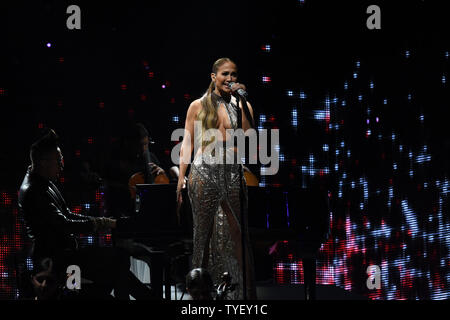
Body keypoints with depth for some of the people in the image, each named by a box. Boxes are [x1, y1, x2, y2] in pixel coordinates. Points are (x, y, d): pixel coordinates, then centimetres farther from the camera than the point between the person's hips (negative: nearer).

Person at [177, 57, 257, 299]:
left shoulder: (241, 106, 10)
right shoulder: (198, 106, 8)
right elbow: (187, 143, 8)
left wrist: (242, 102, -8)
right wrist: (181, 178, 0)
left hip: (232, 173, 1)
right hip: (204, 171, -1)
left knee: (236, 233, -1)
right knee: (203, 231, 1)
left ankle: (243, 292, 1)